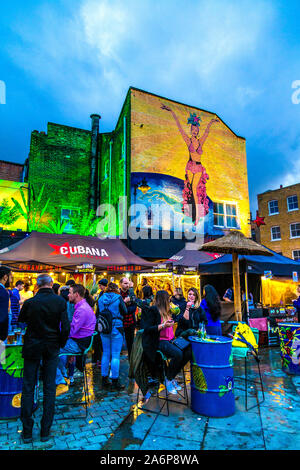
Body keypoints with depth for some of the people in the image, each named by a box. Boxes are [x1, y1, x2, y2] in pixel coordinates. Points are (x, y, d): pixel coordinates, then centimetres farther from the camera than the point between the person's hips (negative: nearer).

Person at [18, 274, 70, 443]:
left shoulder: (30, 302, -12)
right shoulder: (60, 301, -13)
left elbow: (21, 320, 7)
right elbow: (66, 327, -13)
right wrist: (61, 344, 2)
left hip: (32, 347, 0)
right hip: (52, 347, 1)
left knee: (28, 388, 12)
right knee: (49, 388, 11)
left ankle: (27, 431, 20)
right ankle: (45, 431, 19)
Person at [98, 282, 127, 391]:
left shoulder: (101, 298, 5)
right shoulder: (118, 298, -8)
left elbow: (99, 312, 14)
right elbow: (124, 312, -2)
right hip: (116, 327, -5)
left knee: (106, 353, 15)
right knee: (115, 355, 0)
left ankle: (104, 379, 23)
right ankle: (115, 382, 4)